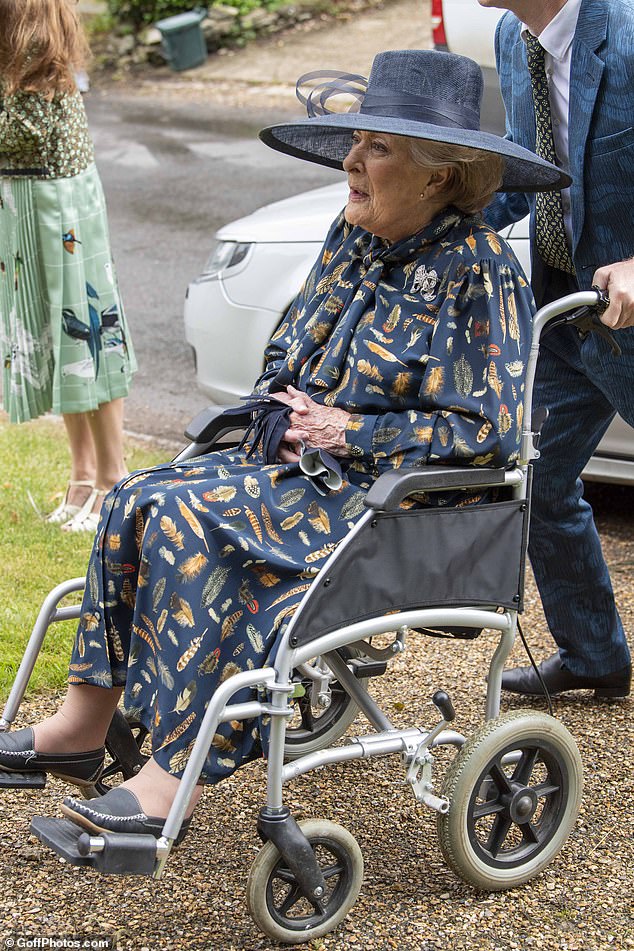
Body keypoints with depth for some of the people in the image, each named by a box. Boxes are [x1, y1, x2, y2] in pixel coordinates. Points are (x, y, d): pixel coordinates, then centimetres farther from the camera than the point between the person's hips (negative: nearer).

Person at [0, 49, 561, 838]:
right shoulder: (354, 237, 9)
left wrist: (348, 433, -16)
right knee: (138, 501, -10)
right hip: (307, 461, 8)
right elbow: (287, 351, 21)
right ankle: (85, 722, -6)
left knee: (188, 518, -24)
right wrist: (282, 410, -2)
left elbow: (489, 431, -17)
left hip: (398, 497, -8)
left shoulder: (477, 272, -14)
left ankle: (174, 779, -21)